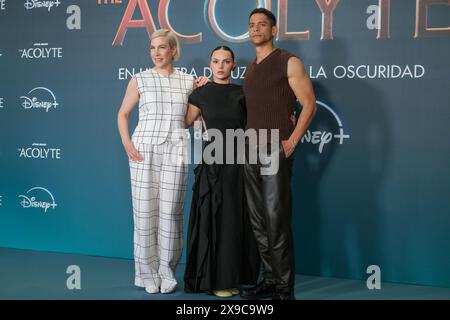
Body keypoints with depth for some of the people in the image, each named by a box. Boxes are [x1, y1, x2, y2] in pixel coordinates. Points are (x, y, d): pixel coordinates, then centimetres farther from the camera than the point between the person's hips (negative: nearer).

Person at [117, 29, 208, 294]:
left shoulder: (188, 81, 10)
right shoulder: (140, 80, 5)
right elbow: (123, 114, 10)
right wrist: (127, 143, -3)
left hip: (175, 151, 1)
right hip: (144, 150, -1)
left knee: (170, 211, 0)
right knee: (145, 210, -1)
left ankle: (167, 272, 11)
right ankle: (148, 273, 9)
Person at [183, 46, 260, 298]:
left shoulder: (242, 94, 5)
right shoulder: (201, 93, 2)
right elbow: (185, 123, 11)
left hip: (240, 162, 2)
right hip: (214, 163, -2)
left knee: (239, 220, 5)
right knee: (215, 219, 0)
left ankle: (235, 276, 17)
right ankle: (215, 278, 9)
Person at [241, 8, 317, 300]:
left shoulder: (289, 62, -1)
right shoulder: (250, 69, 18)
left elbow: (309, 104, -7)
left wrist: (292, 142, -14)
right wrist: (245, 140, 9)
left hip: (276, 150, -7)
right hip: (250, 151, 7)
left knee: (277, 220, -8)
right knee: (258, 221, 8)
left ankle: (285, 288, -1)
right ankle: (270, 280, 17)